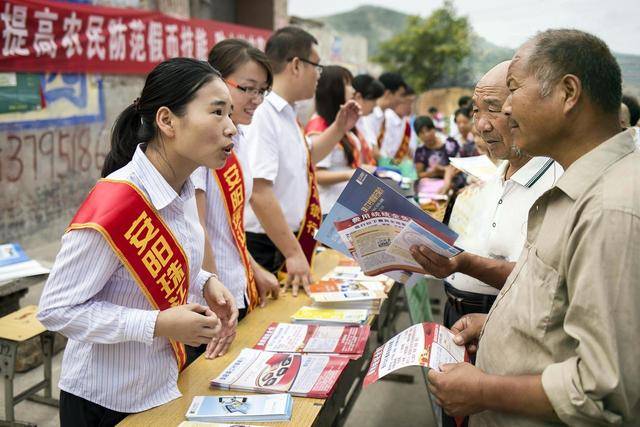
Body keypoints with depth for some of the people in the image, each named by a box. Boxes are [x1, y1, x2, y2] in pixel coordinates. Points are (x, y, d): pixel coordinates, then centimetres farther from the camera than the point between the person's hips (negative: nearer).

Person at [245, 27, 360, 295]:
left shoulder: (287, 115, 7)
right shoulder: (263, 116, -21)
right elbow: (259, 192, -26)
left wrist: (339, 128, 16)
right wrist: (293, 253, -23)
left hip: (292, 240, 9)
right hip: (268, 248, -9)